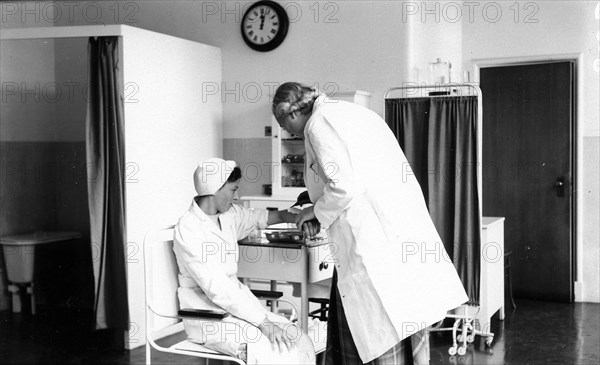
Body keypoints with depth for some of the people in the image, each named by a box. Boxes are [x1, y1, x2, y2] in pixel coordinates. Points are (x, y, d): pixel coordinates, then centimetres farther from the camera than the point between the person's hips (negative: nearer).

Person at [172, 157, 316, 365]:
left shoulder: (230, 214, 5)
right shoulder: (187, 230, -17)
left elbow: (261, 217, 27)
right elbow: (216, 287, -24)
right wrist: (262, 321, -26)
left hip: (235, 300, 7)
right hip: (207, 315, -7)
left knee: (301, 343, -11)